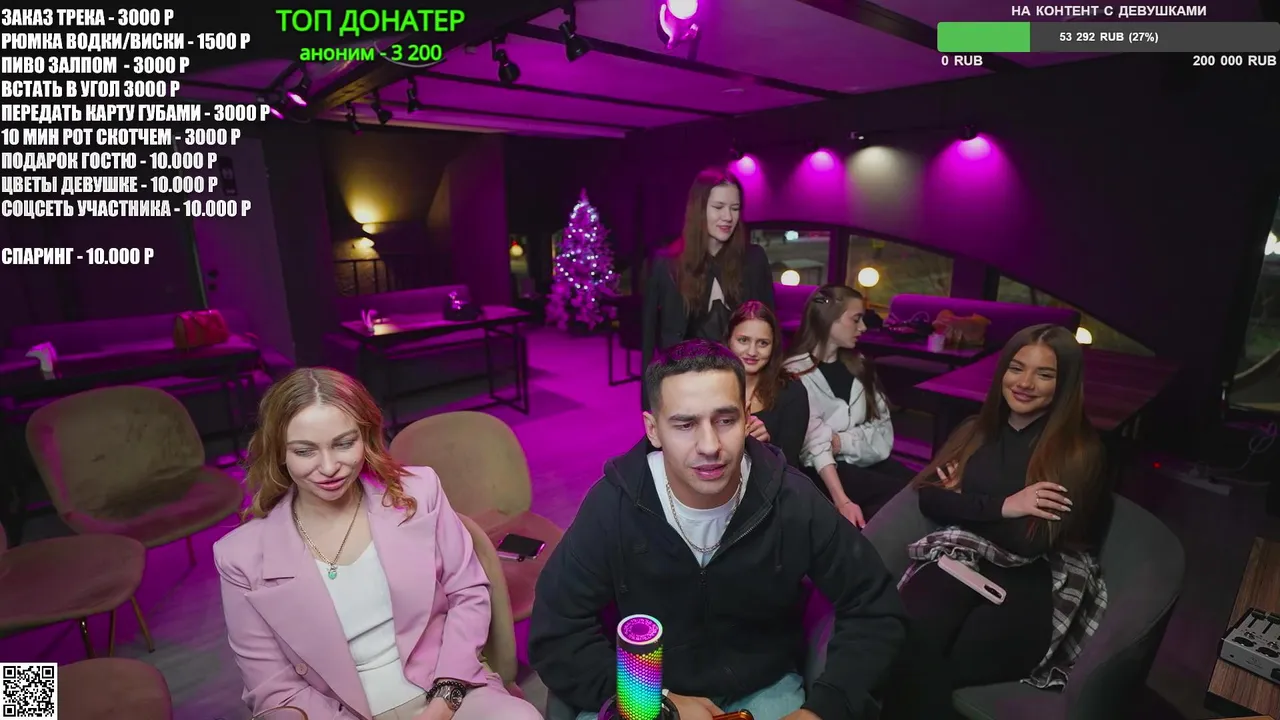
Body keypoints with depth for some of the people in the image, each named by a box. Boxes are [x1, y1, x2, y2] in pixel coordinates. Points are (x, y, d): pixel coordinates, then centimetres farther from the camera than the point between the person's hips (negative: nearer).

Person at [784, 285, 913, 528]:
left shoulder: (859, 365, 12)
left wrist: (841, 441, -16)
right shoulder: (797, 372, -9)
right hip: (822, 470, -6)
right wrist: (842, 501, -31)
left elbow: (883, 428, 3)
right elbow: (815, 444, -19)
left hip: (866, 459, 6)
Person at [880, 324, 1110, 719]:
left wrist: (966, 502, -2)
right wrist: (1002, 506, -10)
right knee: (908, 646, -29)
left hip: (1034, 585, -3)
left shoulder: (1081, 452, -3)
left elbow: (1030, 544, -13)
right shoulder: (975, 430, 11)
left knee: (922, 673, -27)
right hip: (964, 559, 3)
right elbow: (929, 499, 2)